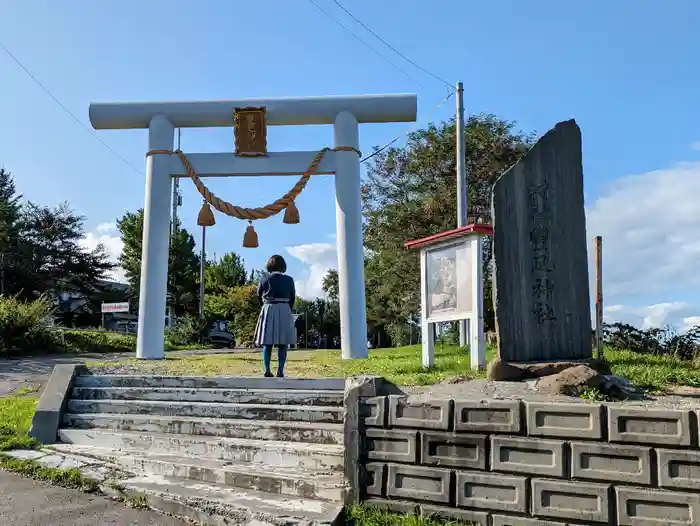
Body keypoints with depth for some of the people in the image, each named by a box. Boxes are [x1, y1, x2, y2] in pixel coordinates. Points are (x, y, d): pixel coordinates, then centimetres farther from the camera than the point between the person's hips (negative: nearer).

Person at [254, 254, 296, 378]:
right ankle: (280, 371, -3)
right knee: (282, 343, 3)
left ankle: (267, 370, 1)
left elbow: (259, 295, 11)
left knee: (267, 343, 7)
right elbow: (292, 298, 7)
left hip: (268, 310, 0)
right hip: (284, 311, 0)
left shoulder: (265, 279, 0)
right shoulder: (289, 280, 0)